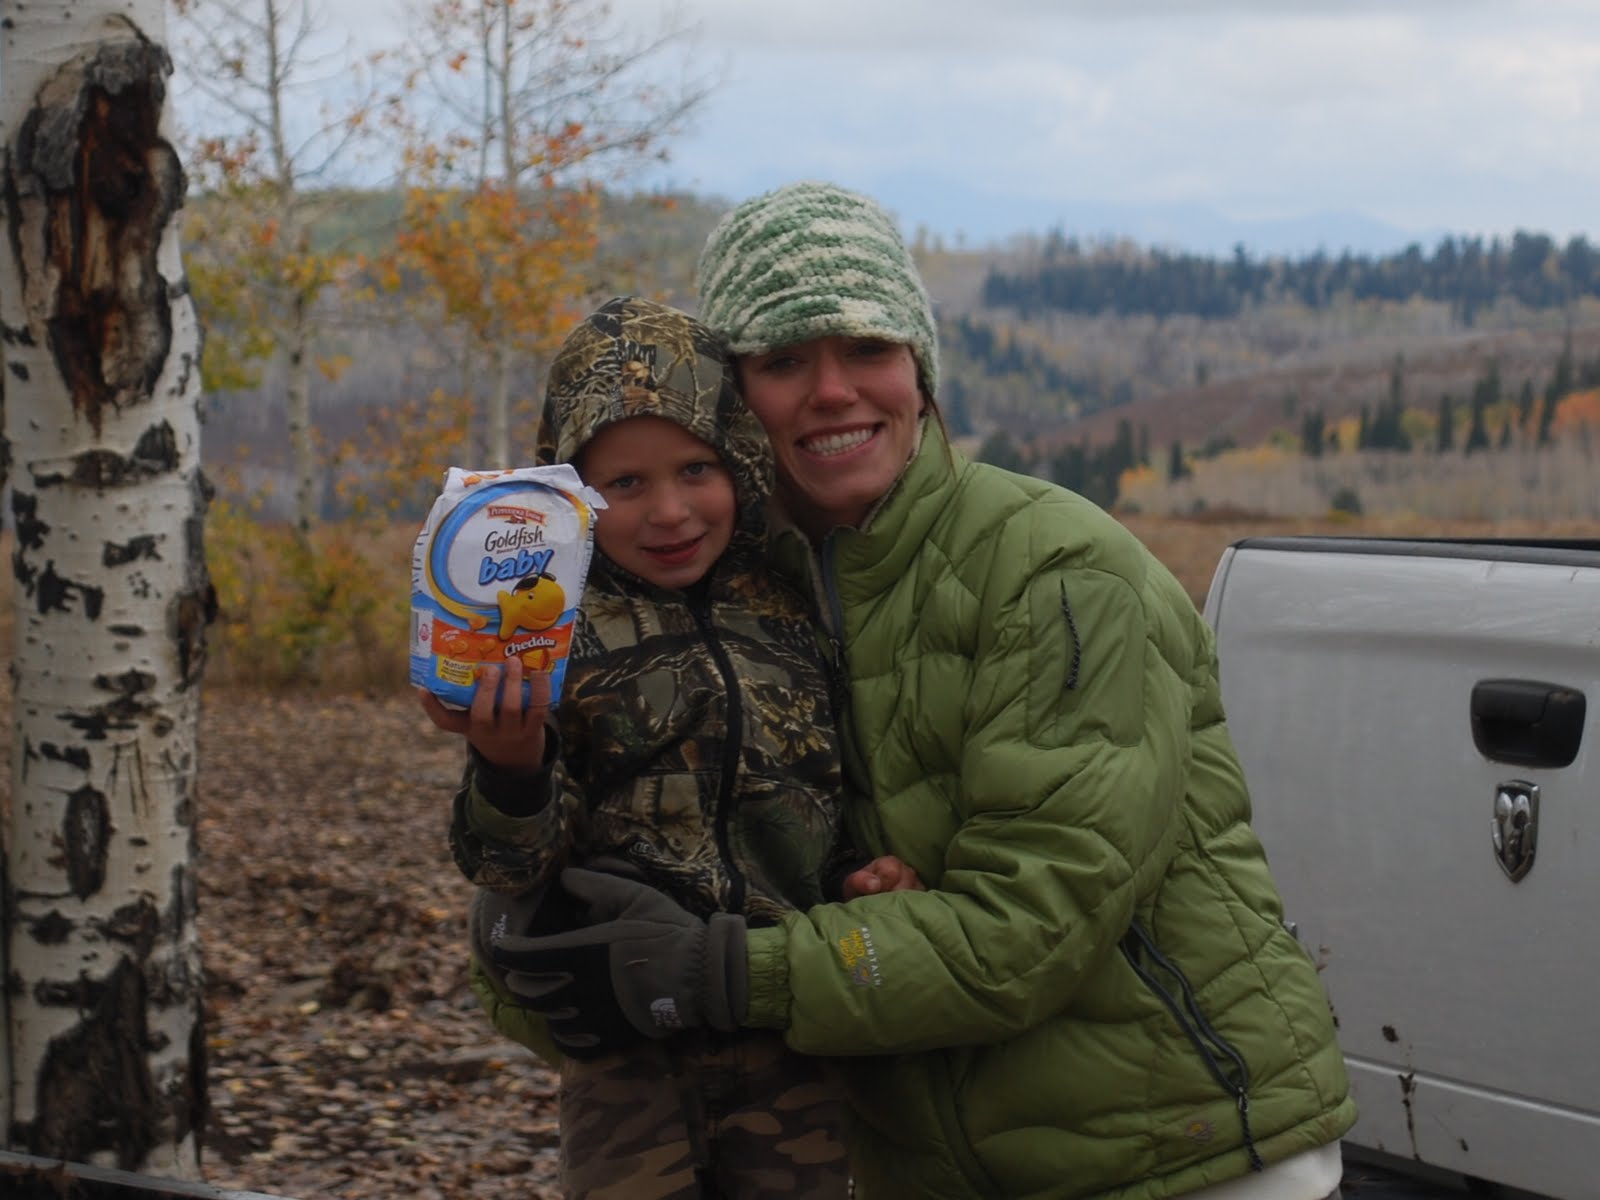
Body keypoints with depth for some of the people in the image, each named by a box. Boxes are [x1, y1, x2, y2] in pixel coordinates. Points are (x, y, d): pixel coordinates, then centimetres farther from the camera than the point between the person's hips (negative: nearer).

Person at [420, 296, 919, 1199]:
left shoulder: (794, 616, 6)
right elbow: (511, 868, -10)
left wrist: (871, 873, -2)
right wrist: (509, 771, -29)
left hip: (793, 1045, 3)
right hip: (630, 1052, -3)